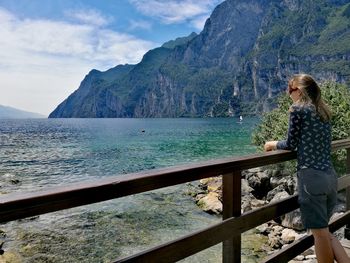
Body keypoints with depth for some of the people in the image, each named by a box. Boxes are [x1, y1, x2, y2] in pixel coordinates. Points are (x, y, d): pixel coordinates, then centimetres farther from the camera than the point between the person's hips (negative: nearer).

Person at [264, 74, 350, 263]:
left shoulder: (298, 109, -6)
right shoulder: (323, 111, 15)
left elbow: (291, 143, -2)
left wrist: (274, 144, 16)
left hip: (311, 177, -8)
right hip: (330, 176, 8)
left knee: (320, 233, 4)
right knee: (324, 231, 20)